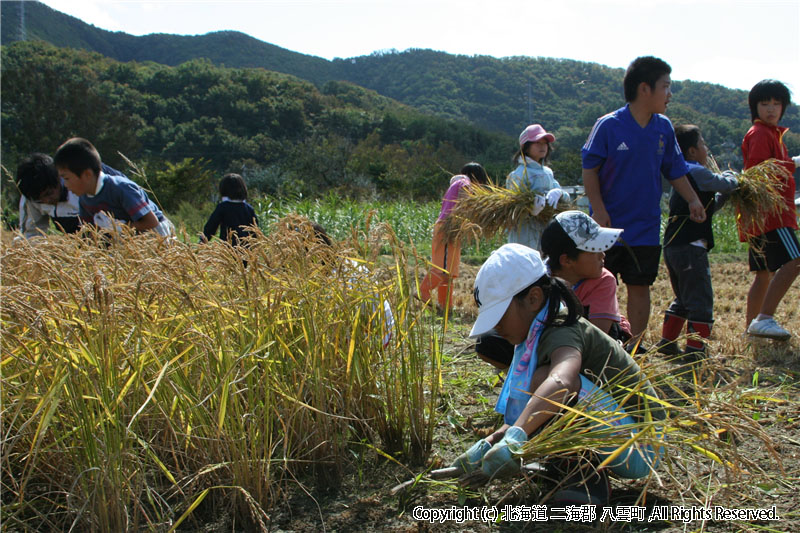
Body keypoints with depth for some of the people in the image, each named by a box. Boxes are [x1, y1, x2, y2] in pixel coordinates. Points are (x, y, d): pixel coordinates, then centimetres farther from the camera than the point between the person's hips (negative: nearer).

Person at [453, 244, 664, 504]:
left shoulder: (563, 332, -23)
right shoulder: (539, 333, 6)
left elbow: (560, 382, -47)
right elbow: (527, 410, 11)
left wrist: (515, 437, -59)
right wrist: (490, 442, -2)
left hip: (639, 448, -10)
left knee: (545, 377, -30)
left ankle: (587, 478, -16)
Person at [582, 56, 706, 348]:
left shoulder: (664, 128, 3)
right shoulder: (608, 126, -12)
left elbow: (675, 170, 12)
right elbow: (590, 170, -8)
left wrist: (693, 200, 0)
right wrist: (599, 210, -15)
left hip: (646, 227, 4)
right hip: (608, 225, -4)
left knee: (639, 287, 8)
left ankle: (635, 347, 19)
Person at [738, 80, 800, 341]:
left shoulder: (772, 133, 24)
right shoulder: (760, 134, -8)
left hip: (773, 211, 11)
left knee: (765, 273, 12)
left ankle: (752, 328, 16)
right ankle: (764, 319, -25)